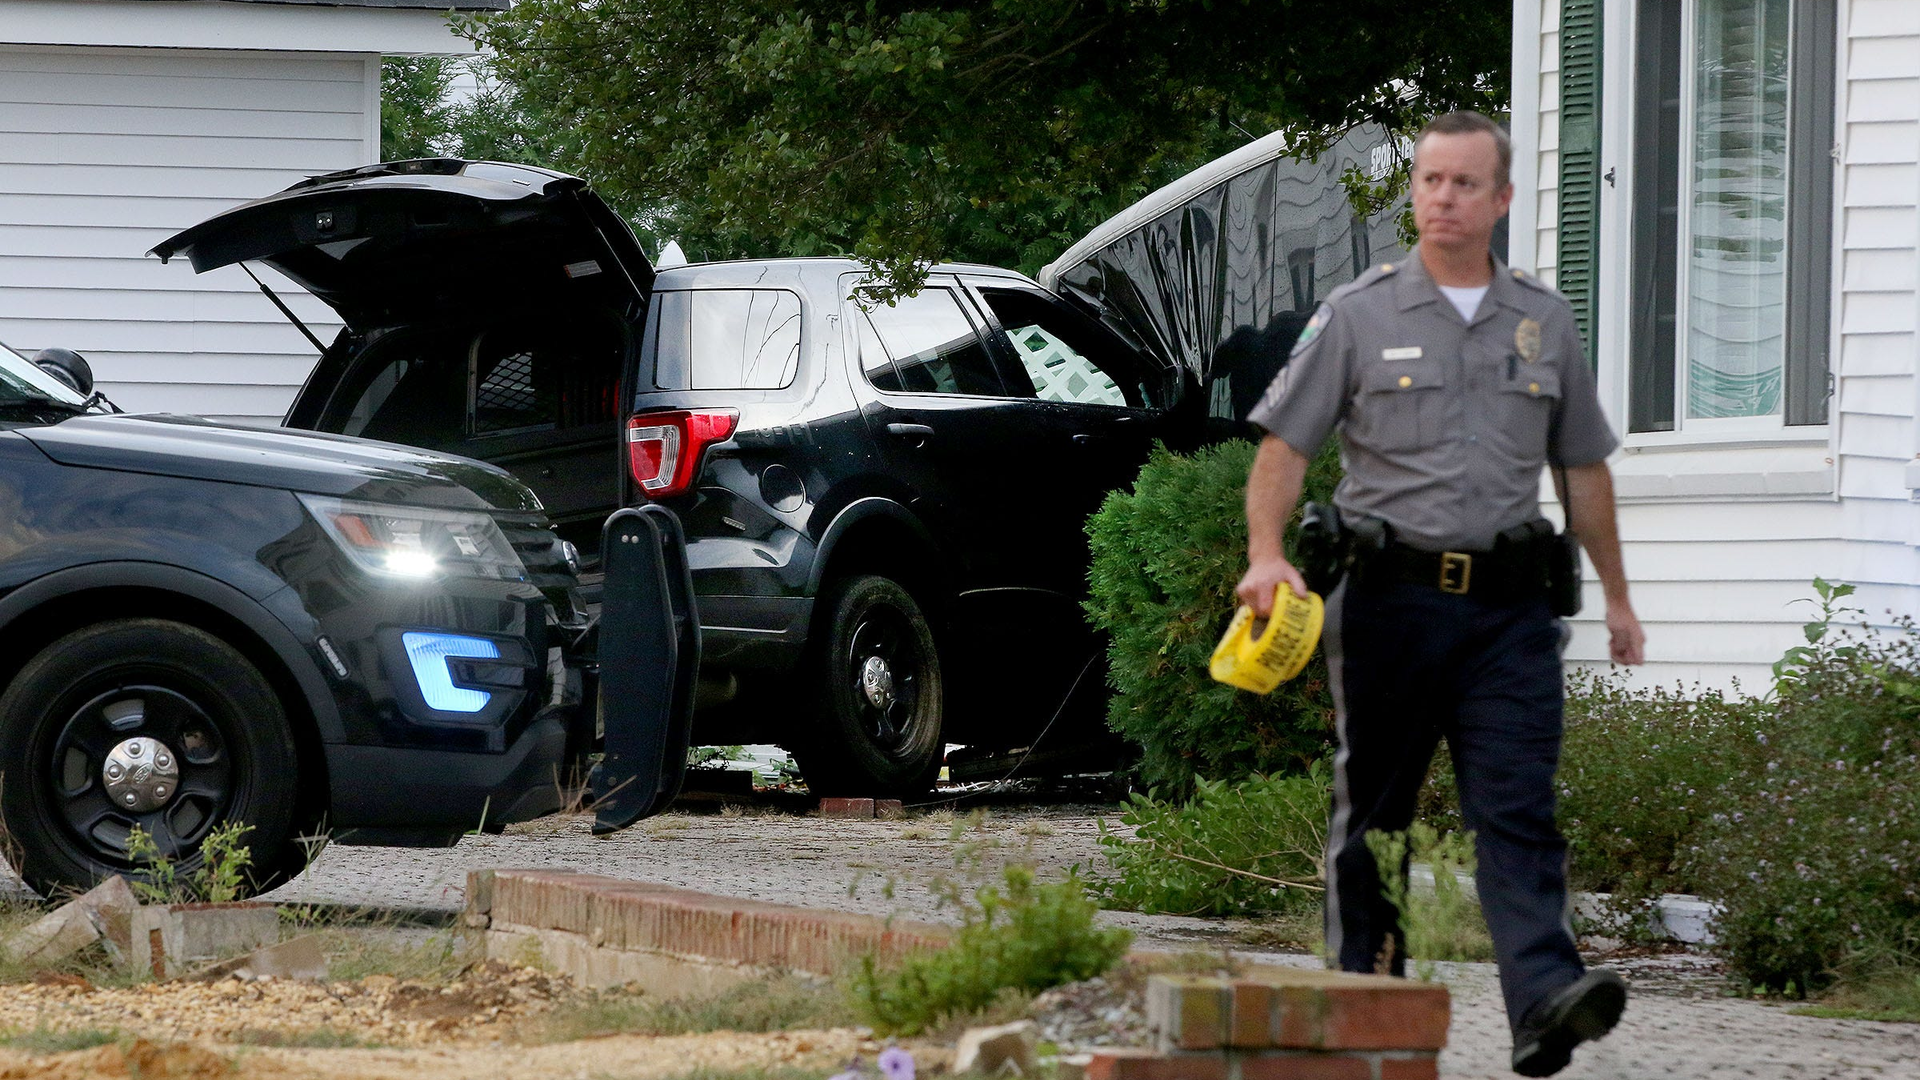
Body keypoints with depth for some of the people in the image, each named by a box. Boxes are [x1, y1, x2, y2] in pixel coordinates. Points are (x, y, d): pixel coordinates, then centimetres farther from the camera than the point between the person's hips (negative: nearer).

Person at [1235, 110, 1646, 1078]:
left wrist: (1616, 595, 21)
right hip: (1393, 591, -1)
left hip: (1507, 603, 1)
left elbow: (1582, 468, 20)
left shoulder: (1544, 323, 13)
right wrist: (1266, 554, -16)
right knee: (1372, 810, 6)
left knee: (1518, 807, -11)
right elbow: (1283, 446, 0)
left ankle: (1544, 998, -24)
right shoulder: (1358, 316, 4)